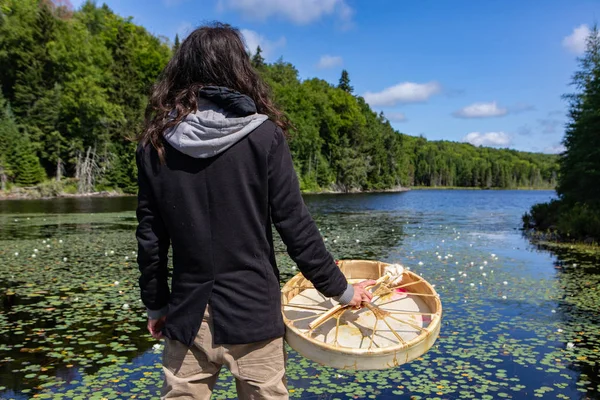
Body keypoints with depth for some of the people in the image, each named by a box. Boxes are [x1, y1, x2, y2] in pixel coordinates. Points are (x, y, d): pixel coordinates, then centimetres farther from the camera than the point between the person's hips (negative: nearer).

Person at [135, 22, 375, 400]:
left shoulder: (156, 144, 0)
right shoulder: (263, 135, -8)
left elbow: (150, 236, 3)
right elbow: (295, 224, -9)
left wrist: (156, 303, 14)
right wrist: (340, 288, 2)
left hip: (187, 314, 3)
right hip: (253, 311, -2)